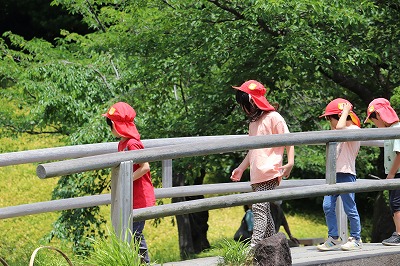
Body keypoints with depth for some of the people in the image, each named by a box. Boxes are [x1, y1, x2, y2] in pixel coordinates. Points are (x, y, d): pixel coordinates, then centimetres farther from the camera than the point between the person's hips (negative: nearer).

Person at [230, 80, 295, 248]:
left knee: (259, 208, -18)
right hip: (256, 176, 9)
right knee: (265, 211, 9)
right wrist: (241, 168, 25)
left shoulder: (273, 118, -5)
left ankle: (254, 246, -26)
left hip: (269, 173, -9)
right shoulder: (253, 122, 22)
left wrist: (290, 163, -18)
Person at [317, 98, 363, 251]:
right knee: (328, 206, 3)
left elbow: (339, 127, -30)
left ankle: (356, 239, 8)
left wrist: (346, 110, -17)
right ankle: (333, 239, 8)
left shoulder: (354, 129, -12)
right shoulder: (344, 132, 18)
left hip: (346, 174, -9)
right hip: (335, 174, 9)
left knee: (350, 208, -2)